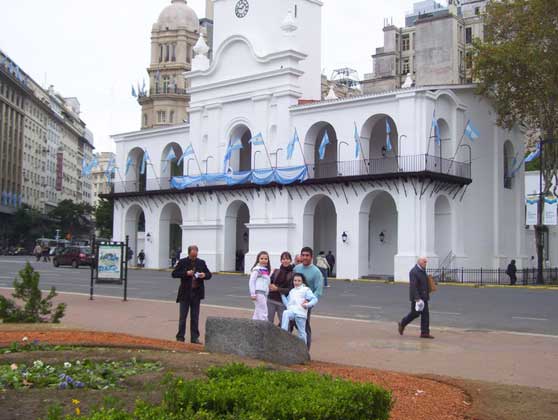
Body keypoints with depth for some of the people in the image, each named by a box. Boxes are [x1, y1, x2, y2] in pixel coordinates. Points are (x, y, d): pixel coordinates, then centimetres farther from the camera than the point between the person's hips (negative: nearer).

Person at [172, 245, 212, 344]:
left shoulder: (201, 262, 7)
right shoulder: (182, 262, -1)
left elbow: (209, 274, 11)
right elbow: (174, 274, -6)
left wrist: (204, 275, -12)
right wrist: (186, 273, -18)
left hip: (197, 294, 2)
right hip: (185, 294, -2)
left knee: (195, 317, 7)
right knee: (182, 317, 2)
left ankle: (194, 338, 12)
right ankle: (180, 337, 10)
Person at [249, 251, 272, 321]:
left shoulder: (266, 270, 17)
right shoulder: (257, 269, -7)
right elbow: (251, 281, -11)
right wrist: (253, 294, -16)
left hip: (264, 293, 8)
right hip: (259, 293, -8)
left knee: (257, 313, 11)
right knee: (263, 313, -10)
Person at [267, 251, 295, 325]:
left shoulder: (293, 274, -1)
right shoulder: (276, 271, 10)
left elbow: (290, 290, -7)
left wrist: (277, 289, -11)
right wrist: (270, 286, -10)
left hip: (283, 302, -2)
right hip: (271, 300, 3)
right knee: (268, 322, 3)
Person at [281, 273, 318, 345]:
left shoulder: (305, 289, 10)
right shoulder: (292, 291, 27)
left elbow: (314, 299, 0)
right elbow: (287, 303, 22)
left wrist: (307, 305, -15)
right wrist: (282, 294, 19)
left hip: (300, 313, -3)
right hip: (291, 311, 4)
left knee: (301, 333, -4)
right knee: (285, 313, -31)